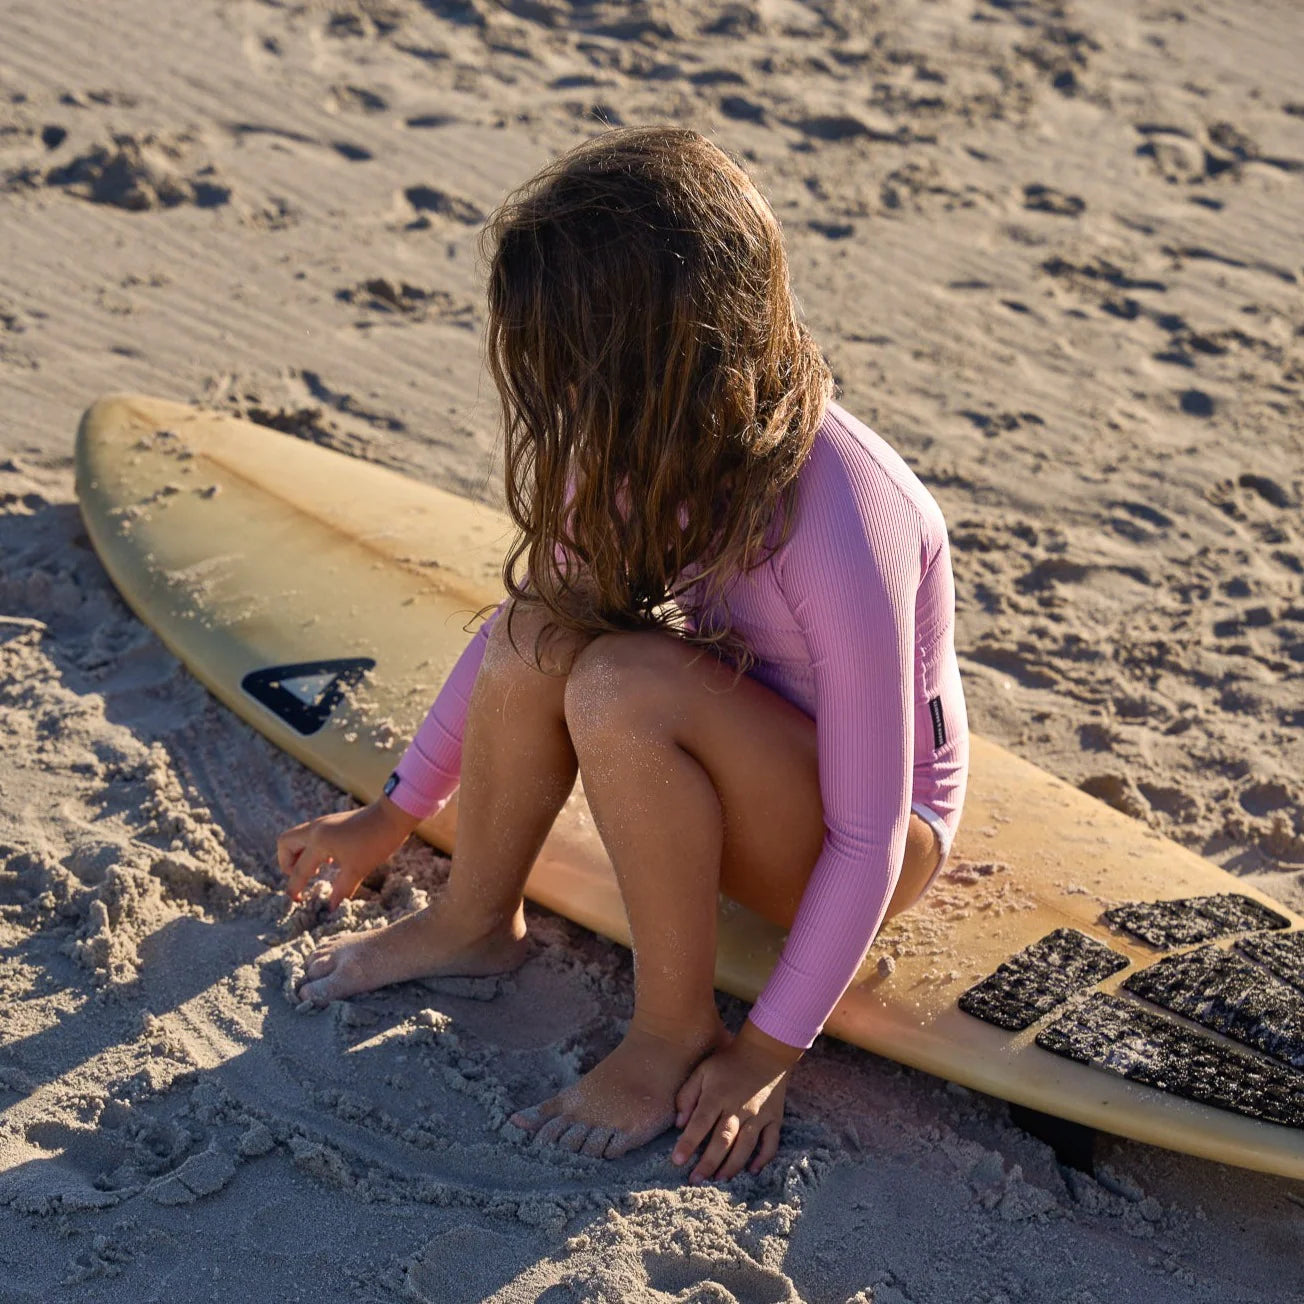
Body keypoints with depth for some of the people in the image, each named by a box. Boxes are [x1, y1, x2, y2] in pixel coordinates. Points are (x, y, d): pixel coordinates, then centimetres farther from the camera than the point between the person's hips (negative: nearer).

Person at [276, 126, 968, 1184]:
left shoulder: (836, 523, -34)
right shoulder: (647, 443, -13)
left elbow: (868, 836, -26)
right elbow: (519, 628, 3)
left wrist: (767, 1053, -20)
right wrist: (393, 815, 9)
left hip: (882, 835, -6)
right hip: (743, 787, 6)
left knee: (625, 683, -33)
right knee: (541, 634, -21)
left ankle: (679, 1034, -14)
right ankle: (476, 922, 3)